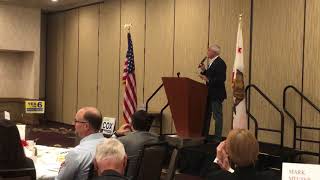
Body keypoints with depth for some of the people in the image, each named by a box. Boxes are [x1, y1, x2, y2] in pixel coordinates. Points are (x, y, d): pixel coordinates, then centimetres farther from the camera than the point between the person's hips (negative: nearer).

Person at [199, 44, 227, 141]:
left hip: (216, 94, -10)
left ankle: (217, 139, 5)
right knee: (206, 115, 15)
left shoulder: (220, 63, -16)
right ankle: (204, 136, 24)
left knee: (217, 116, -2)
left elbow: (221, 79, -23)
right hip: (209, 94, 10)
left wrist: (208, 79, -23)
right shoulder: (212, 62, 14)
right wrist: (204, 70, 5)